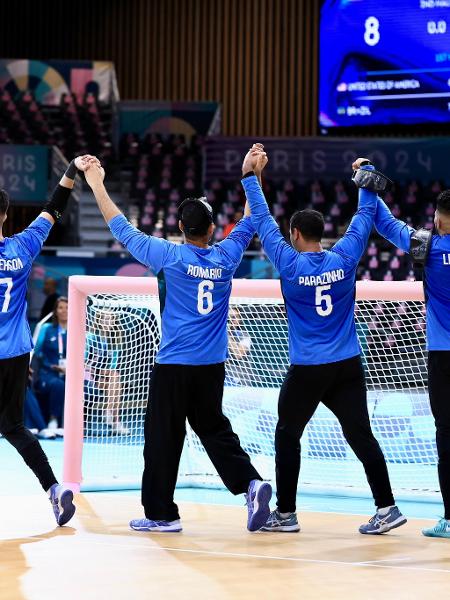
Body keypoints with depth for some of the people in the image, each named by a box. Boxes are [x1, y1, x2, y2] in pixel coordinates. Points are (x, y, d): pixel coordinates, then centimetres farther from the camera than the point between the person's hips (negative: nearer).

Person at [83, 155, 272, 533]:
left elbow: (123, 230, -1)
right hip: (213, 365, 4)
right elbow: (248, 223, 18)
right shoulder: (226, 257, 1)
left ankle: (161, 513, 7)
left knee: (162, 438, 3)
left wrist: (98, 187, 7)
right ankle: (251, 482, -6)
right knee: (215, 430, 14)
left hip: (173, 366, -4)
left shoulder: (169, 256, -9)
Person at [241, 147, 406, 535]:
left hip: (306, 370, -3)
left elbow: (263, 222, 0)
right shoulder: (345, 258, -2)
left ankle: (285, 512, 14)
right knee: (361, 435, 3)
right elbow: (365, 217, 10)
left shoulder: (290, 264, -8)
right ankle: (387, 507, -4)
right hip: (348, 367, 3)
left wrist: (250, 176, 7)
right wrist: (366, 177, 23)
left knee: (287, 436, 11)